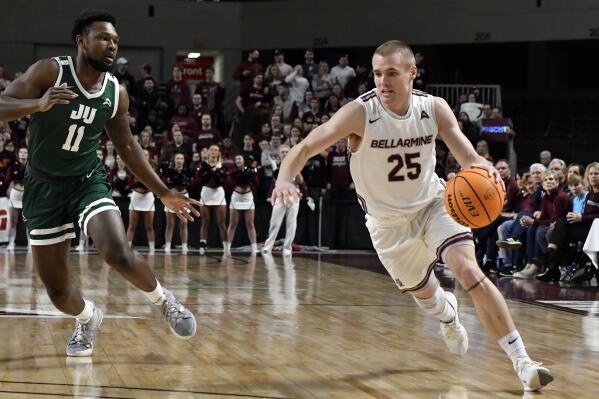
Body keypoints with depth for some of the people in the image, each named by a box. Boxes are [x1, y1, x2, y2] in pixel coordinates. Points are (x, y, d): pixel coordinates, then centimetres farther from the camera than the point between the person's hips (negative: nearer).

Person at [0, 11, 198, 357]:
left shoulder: (116, 92, -4)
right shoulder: (49, 71, -16)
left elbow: (127, 147, 9)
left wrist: (164, 193, 7)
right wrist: (39, 104, -44)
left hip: (88, 181, 1)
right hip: (45, 186, -1)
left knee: (119, 253, -26)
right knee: (57, 290, 2)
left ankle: (163, 300, 3)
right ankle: (88, 318, 37)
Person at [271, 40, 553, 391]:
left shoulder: (434, 108, -15)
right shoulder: (361, 113, -24)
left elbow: (469, 157, -14)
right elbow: (305, 148, -27)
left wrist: (482, 167, -39)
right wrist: (285, 178, -49)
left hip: (433, 204, 0)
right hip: (389, 220, 0)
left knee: (471, 273, -21)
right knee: (426, 295, 13)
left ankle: (522, 361, -17)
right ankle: (449, 315, 54)